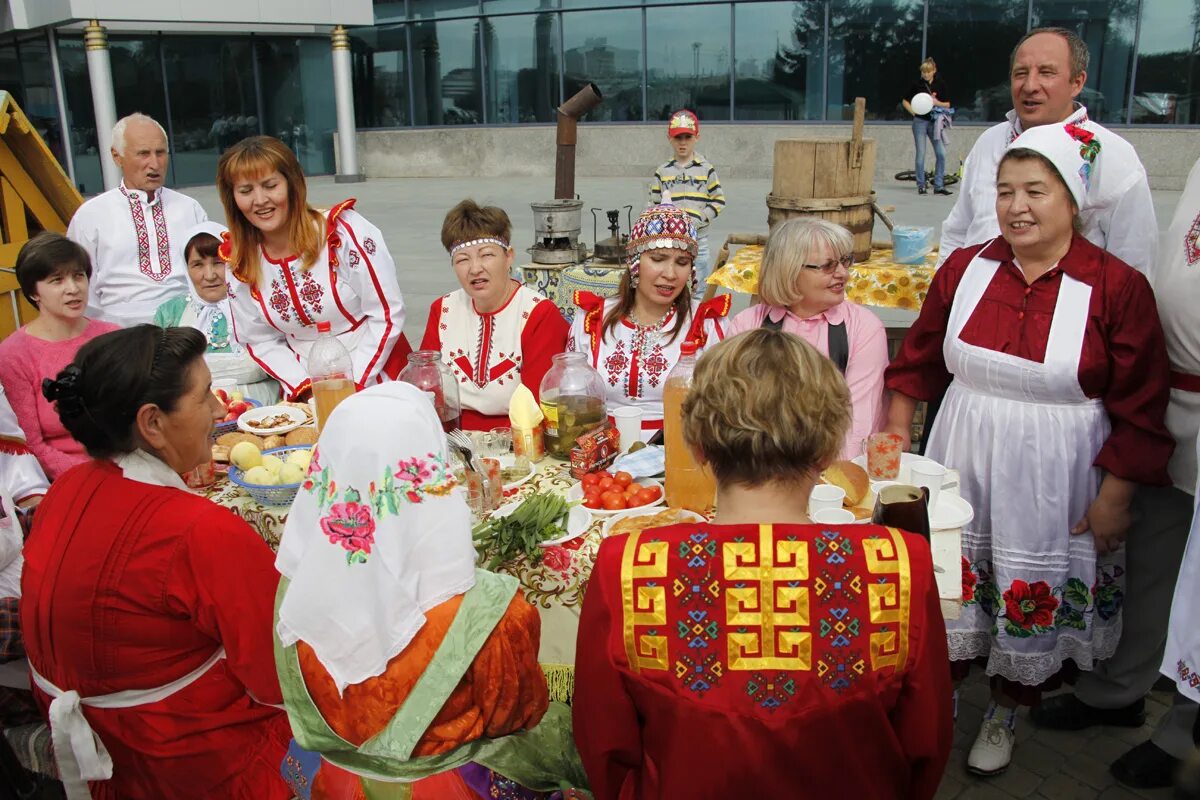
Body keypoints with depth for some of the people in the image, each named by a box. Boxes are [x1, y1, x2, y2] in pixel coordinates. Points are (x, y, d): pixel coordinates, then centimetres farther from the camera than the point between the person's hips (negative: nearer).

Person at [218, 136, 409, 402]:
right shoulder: (236, 261, 2)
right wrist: (305, 388, -6)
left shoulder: (345, 231, -9)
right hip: (306, 391, 3)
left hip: (377, 382, -3)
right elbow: (260, 341, 8)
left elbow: (387, 316, -8)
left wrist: (351, 385, -11)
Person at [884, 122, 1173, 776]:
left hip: (1053, 479, -2)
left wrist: (1114, 498, -9)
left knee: (1036, 602, 13)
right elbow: (918, 361, 9)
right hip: (963, 465, 3)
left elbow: (1140, 411, -8)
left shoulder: (1117, 288, -11)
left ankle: (1005, 716, 39)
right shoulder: (965, 269, -1)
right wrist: (897, 437, 6)